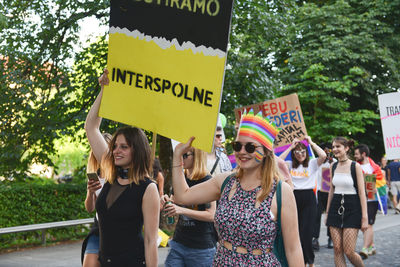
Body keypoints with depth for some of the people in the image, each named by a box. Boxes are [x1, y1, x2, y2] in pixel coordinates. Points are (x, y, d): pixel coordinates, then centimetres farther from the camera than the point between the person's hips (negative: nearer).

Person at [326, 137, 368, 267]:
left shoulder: (355, 166, -7)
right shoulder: (333, 166, 8)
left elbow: (362, 193, -8)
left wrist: (364, 217, -12)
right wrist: (327, 212, 15)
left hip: (352, 208, -5)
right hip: (335, 207, 5)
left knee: (349, 252, -8)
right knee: (337, 250, 1)